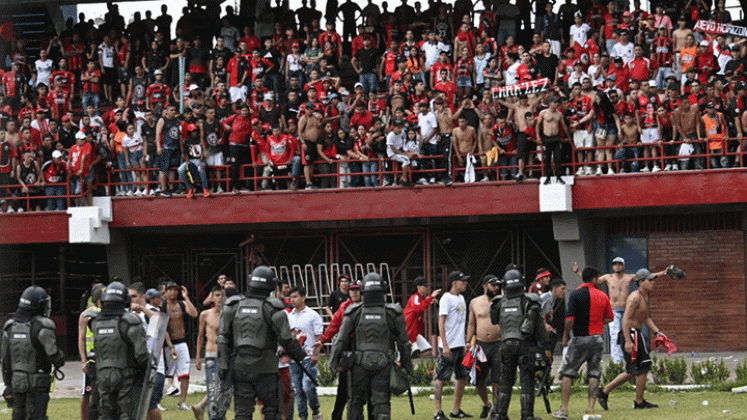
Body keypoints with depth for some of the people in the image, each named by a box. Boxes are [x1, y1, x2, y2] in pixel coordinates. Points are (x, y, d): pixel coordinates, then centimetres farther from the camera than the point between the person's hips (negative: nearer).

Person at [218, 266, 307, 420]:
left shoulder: (234, 306, 5)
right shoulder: (272, 309, -7)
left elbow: (223, 338, 5)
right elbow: (285, 339, -7)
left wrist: (223, 365, 9)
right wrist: (299, 354, 11)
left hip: (240, 366, 3)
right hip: (265, 367, -3)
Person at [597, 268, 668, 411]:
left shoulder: (647, 297, 15)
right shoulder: (635, 298, -17)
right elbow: (626, 319, -23)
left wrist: (657, 332, 11)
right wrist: (628, 341, -29)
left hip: (636, 334, 10)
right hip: (631, 334, -10)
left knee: (632, 372, 14)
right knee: (643, 368, -3)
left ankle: (605, 391, 19)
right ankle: (639, 402, 7)